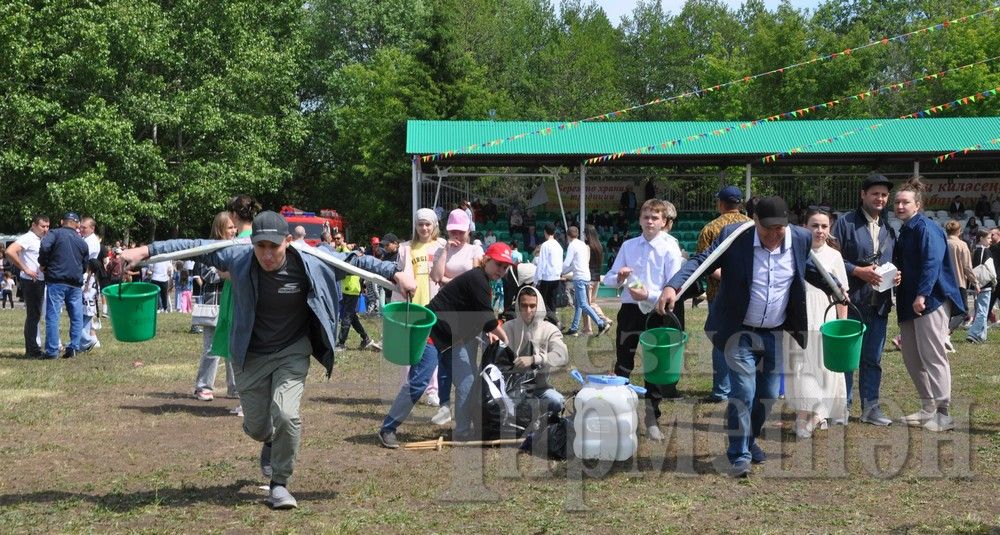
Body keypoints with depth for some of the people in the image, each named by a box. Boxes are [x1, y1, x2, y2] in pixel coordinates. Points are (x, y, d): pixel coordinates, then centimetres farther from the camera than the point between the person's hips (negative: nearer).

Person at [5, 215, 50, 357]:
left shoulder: (41, 240, 16)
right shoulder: (27, 238, -11)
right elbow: (9, 252, -25)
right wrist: (25, 269, -22)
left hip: (41, 281, 9)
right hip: (31, 282, -9)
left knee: (36, 315, 14)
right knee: (33, 315, -6)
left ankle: (35, 348, 21)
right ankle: (32, 350, -1)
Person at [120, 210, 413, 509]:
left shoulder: (311, 263, -18)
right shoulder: (238, 259, -18)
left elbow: (353, 261, -7)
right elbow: (195, 247, -12)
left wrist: (395, 274, -8)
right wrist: (146, 251, -16)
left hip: (292, 352, -1)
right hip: (251, 356, 1)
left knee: (285, 415, -21)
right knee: (256, 426, 11)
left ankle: (280, 484, 1)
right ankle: (270, 441, 52)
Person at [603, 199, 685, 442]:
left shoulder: (670, 249, -7)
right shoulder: (628, 246, 5)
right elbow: (608, 279, 8)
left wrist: (649, 295, -24)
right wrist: (619, 278, -14)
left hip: (656, 312, -2)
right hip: (630, 310, 2)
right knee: (623, 364, 8)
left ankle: (651, 417, 22)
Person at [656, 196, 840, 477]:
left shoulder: (801, 239, -4)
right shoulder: (733, 237, -15)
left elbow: (812, 270, 16)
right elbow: (700, 262, -16)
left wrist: (836, 286, 4)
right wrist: (673, 286, -31)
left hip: (775, 334, 4)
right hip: (740, 332, -4)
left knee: (768, 394, 12)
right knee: (743, 391, -12)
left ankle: (749, 440, 36)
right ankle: (739, 455, -2)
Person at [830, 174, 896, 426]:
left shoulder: (889, 228, 15)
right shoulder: (846, 223, -3)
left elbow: (894, 261, 20)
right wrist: (858, 271, -16)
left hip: (879, 303, 5)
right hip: (851, 301, -5)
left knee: (873, 358, 10)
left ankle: (870, 407, 16)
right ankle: (843, 405, 10)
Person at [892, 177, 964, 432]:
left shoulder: (925, 227, -10)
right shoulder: (904, 231, 17)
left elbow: (932, 263, -21)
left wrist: (922, 295, -27)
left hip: (930, 301, -10)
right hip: (909, 303, 10)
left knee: (932, 356, -8)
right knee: (912, 357, 12)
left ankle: (943, 413, -3)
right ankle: (928, 408, 21)